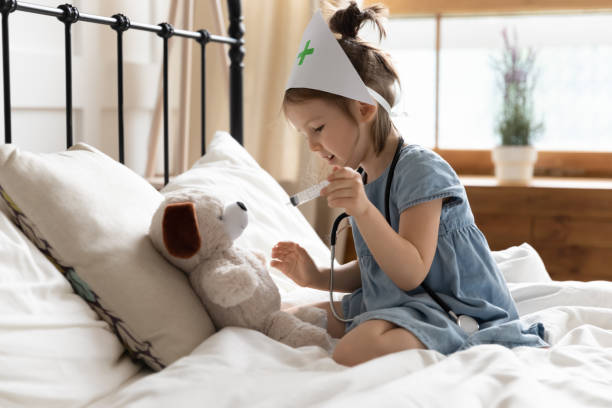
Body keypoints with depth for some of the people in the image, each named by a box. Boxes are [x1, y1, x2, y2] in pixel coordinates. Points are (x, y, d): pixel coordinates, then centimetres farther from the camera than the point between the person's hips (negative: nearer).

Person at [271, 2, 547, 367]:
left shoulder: (420, 169, -18)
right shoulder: (364, 181, 10)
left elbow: (411, 274, -24)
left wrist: (363, 211, -35)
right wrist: (317, 277, 2)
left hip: (459, 313, -10)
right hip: (393, 303, 10)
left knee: (356, 351, -37)